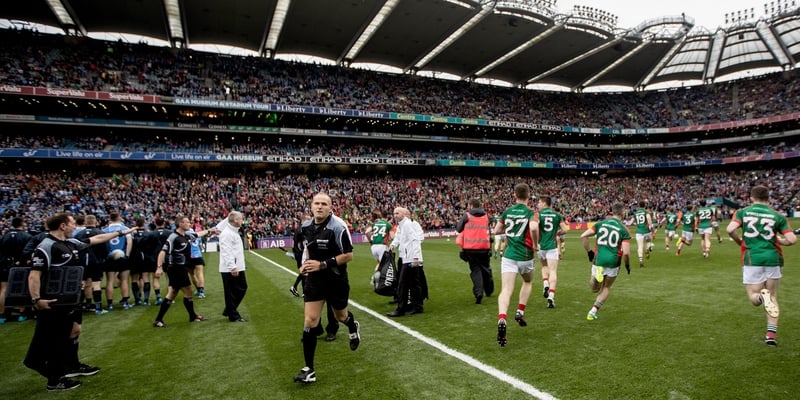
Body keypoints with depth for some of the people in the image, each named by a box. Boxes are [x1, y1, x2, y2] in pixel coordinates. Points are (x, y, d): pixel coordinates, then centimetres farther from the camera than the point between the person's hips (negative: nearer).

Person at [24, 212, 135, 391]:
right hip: (54, 302, -9)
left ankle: (72, 366, 37)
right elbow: (34, 274, -25)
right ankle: (54, 380, 14)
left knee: (74, 330, 20)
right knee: (55, 339, 1)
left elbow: (96, 239, 19)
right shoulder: (46, 246, -20)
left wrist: (120, 233, 25)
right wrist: (36, 299, -31)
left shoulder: (71, 243, 7)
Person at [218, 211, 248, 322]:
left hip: (238, 268, 10)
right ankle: (233, 316, 11)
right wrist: (232, 267, -26)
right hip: (230, 270, -10)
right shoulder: (227, 233, -16)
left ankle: (229, 311, 27)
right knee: (232, 292, 1)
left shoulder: (234, 232, 16)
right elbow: (226, 252, -23)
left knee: (242, 288, 16)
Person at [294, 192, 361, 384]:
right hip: (314, 279, 4)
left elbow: (348, 255, -19)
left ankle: (353, 327, 57)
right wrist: (306, 263, 1)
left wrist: (322, 264, -24)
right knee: (309, 321, -4)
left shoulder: (338, 226, -21)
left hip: (336, 279, -4)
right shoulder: (306, 226, -1)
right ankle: (309, 369, 7)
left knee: (341, 316, 19)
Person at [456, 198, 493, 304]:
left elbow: (458, 229, 3)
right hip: (484, 247, 3)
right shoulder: (485, 216, 8)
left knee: (475, 270, 3)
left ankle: (478, 292, -13)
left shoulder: (467, 215, -4)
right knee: (486, 269, 18)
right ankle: (489, 290, 32)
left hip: (470, 248, -3)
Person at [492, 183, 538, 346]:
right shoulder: (530, 212, -4)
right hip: (525, 257, -1)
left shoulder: (507, 211, 8)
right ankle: (520, 312, 22)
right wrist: (536, 245, -8)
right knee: (527, 282, 29)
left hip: (509, 256, 1)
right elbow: (534, 228, -25)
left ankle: (502, 320, -32)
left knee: (506, 290, -10)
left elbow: (496, 231, 15)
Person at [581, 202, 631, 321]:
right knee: (606, 288, 20)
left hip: (598, 261, 2)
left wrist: (588, 251, 10)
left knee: (595, 289, 20)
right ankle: (593, 311, 11)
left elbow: (583, 236, -2)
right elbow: (626, 252, -11)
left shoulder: (601, 223, 4)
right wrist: (627, 265, 7)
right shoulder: (624, 229, -4)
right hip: (613, 262, -1)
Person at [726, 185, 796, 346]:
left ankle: (762, 296, -28)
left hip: (751, 259, -1)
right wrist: (779, 240, 19)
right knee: (773, 297, 16)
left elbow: (730, 229, -14)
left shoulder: (742, 212, 3)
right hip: (773, 258, 2)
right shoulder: (777, 216, 4)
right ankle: (771, 334, 10)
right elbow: (792, 240, -3)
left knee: (754, 297, 8)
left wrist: (740, 242, 6)